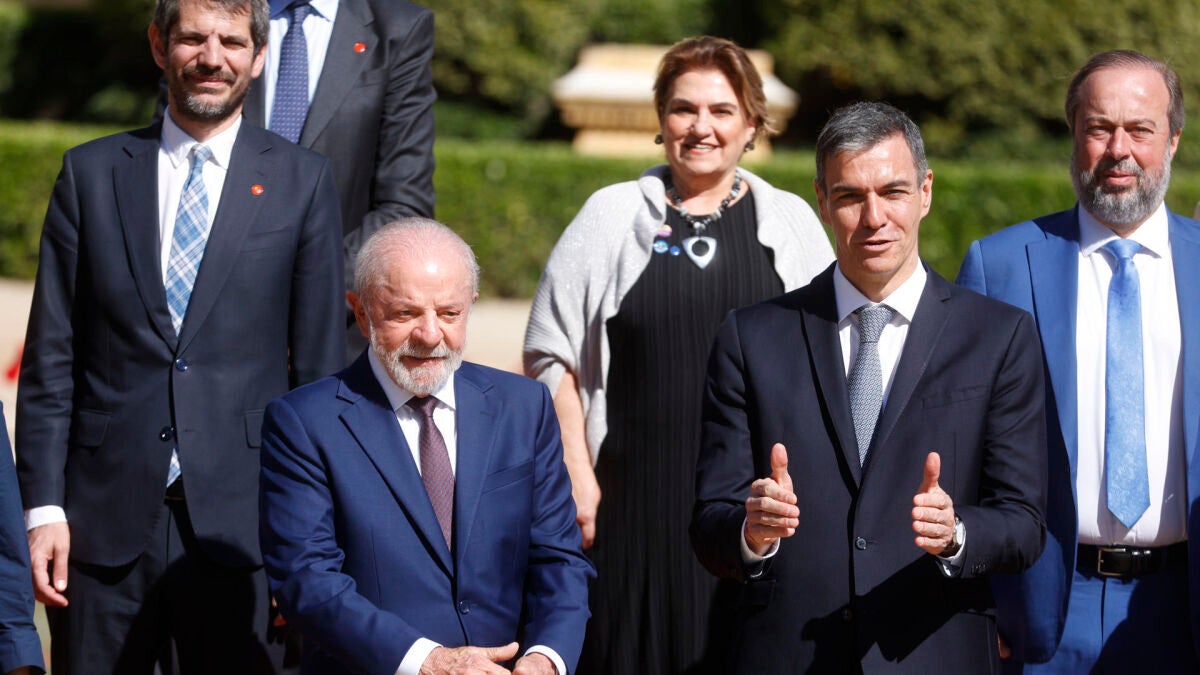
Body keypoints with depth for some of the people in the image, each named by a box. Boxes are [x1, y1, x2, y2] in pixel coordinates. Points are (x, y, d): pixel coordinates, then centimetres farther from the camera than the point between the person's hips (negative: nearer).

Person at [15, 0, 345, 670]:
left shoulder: (303, 181, 5)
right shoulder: (91, 172, 8)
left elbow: (320, 365, 4)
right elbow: (52, 357, 6)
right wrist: (43, 506, -2)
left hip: (239, 518, -1)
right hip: (106, 514, 1)